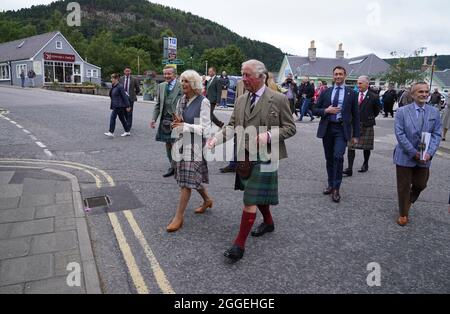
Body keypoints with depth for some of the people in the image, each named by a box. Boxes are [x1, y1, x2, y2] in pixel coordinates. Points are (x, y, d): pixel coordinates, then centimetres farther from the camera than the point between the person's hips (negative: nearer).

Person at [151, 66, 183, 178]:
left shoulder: (181, 86, -6)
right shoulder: (161, 86, 12)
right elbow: (158, 104, 14)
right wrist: (154, 119, 6)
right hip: (164, 119, 6)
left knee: (175, 144, -6)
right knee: (168, 145, 11)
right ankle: (172, 167, 23)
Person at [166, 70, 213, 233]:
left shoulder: (203, 102, -13)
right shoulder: (181, 100, 8)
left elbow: (205, 129, -15)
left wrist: (184, 126, -22)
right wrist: (176, 124, -4)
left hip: (195, 146, -7)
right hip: (182, 144, 7)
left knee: (186, 182, -3)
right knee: (193, 178, 18)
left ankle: (179, 216, 7)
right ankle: (207, 199, 42)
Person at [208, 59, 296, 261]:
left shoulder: (278, 99, -9)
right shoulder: (242, 100, 8)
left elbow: (290, 128, -5)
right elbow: (232, 126, 7)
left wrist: (269, 135, -22)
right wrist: (216, 139, -11)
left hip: (264, 157, -6)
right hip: (245, 156, 6)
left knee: (251, 200, -6)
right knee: (258, 194, 22)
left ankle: (240, 244, 3)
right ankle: (268, 222, 47)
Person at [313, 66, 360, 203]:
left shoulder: (351, 93, 5)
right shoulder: (326, 92, 10)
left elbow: (355, 115, 6)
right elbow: (316, 109, 11)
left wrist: (355, 135, 2)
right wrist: (326, 111, -10)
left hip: (342, 129, -3)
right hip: (327, 128, 3)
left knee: (338, 156, -17)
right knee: (329, 158, 10)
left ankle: (336, 189, -6)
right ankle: (331, 184, 25)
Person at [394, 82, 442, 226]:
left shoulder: (434, 112, 2)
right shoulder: (402, 111, -7)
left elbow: (436, 134, 0)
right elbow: (400, 134, -12)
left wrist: (429, 153, -14)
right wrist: (414, 153, -16)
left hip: (424, 157, 3)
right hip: (405, 156, -3)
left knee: (420, 184, 13)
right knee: (404, 186, 7)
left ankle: (409, 202, 44)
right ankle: (403, 214, 24)